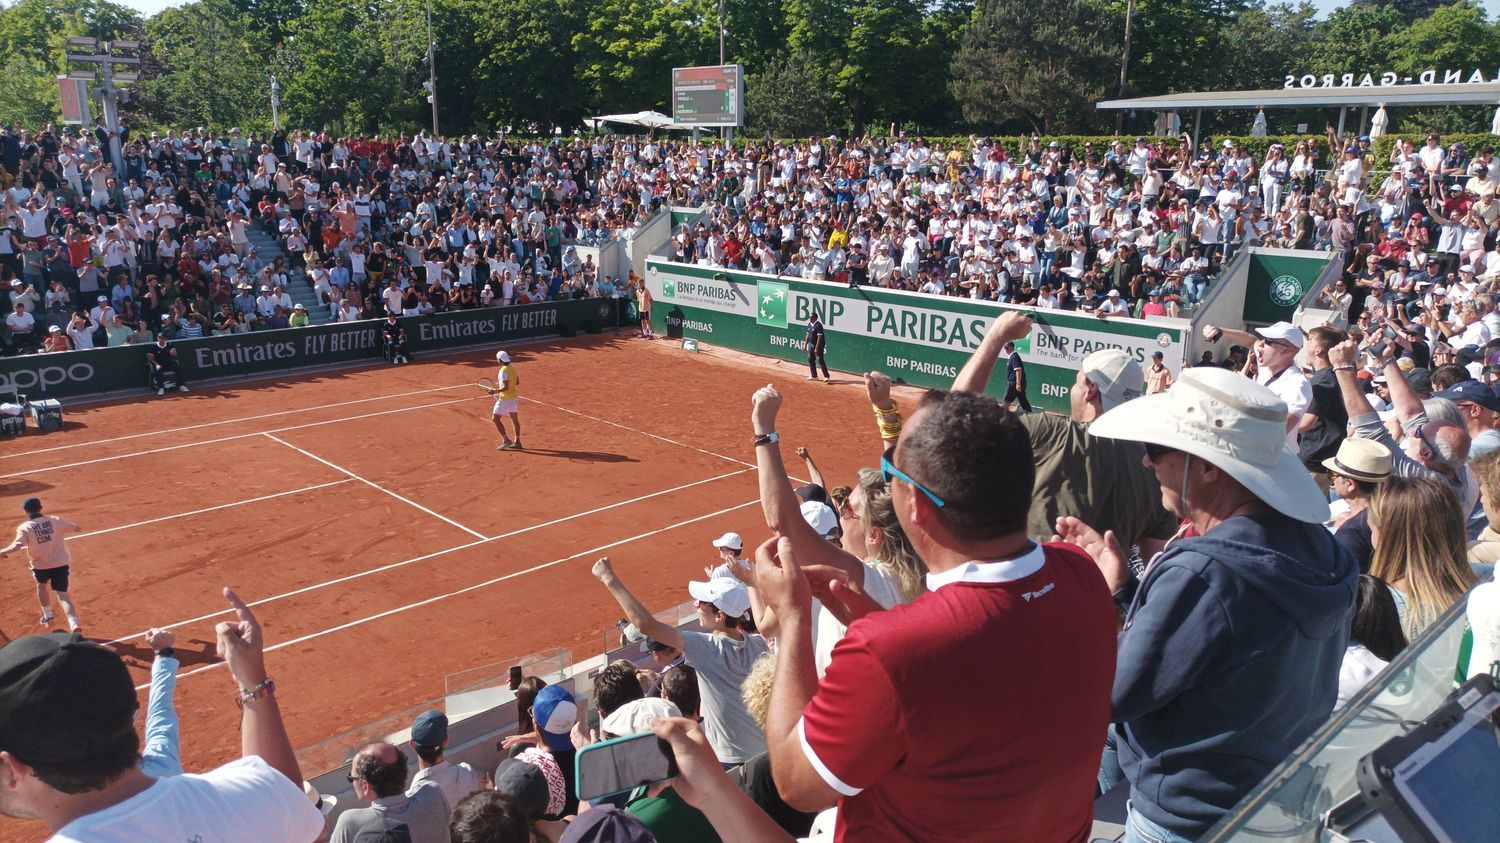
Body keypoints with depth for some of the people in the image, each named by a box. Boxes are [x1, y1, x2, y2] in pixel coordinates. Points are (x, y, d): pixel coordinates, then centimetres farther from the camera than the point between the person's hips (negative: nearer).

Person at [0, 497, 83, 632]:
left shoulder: (24, 527, -8)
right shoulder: (56, 520, -1)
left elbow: (17, 545, -23)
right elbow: (76, 528, 8)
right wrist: (77, 527, 29)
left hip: (41, 565, 0)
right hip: (61, 563, 0)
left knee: (42, 585, 33)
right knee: (62, 594, -2)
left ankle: (47, 615, 41)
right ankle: (73, 623, -23)